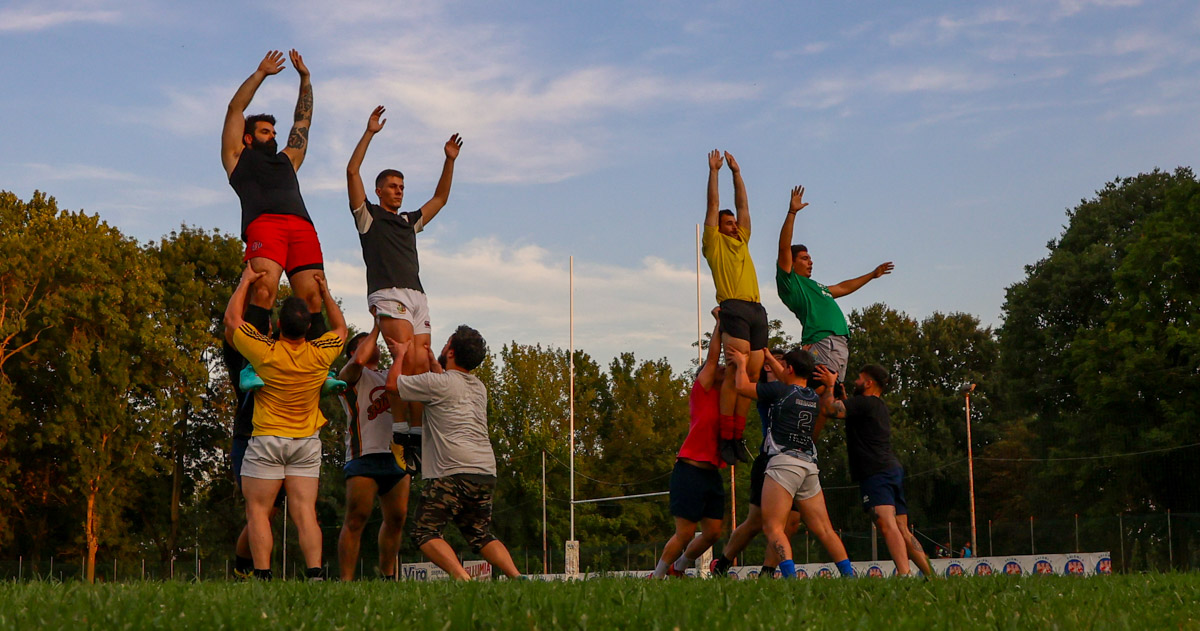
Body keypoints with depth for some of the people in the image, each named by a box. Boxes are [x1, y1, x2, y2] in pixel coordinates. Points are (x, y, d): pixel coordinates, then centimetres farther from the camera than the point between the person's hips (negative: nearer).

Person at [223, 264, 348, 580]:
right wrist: (325, 293, 23)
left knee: (258, 510, 1)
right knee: (305, 511, -1)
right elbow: (340, 329, 17)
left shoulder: (266, 352, -14)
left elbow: (232, 319, 2)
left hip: (267, 440, -3)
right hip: (307, 442, 3)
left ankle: (262, 575, -8)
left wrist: (246, 281, 11)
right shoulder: (320, 354, -6)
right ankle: (315, 573, -12)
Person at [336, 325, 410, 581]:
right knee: (356, 520, -10)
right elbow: (359, 360, -17)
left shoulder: (390, 376, 26)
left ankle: (387, 576, 18)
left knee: (396, 519, 7)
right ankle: (346, 580, -12)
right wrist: (377, 328, -6)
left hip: (396, 455, 7)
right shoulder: (350, 375, 6)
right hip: (365, 455, -7)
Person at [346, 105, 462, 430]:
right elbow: (352, 172, 5)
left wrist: (450, 160, 28)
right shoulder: (368, 215, 15)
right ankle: (399, 426, -20)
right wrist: (369, 133, 3)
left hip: (417, 296, 6)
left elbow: (440, 199, 36)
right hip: (387, 294, -6)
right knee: (411, 361, -22)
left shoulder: (409, 221, 31)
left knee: (421, 365, -7)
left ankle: (418, 431, -11)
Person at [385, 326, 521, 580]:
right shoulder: (479, 388, 20)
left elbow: (393, 383, 7)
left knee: (425, 532, -3)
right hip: (487, 474, 8)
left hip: (453, 473, -8)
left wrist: (401, 353, 22)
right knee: (480, 535, 18)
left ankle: (463, 579, -21)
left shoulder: (438, 383, -4)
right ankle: (518, 578, -1)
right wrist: (433, 363, 49)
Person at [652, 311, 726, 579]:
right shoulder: (702, 392, -1)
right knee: (685, 533, -8)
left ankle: (677, 569, 25)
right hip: (690, 469, -7)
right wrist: (719, 321, -1)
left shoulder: (726, 400, 17)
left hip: (712, 473, 7)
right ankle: (657, 576, 8)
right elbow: (712, 357, -6)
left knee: (713, 532, 5)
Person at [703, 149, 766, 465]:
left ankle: (738, 436, 3)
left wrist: (736, 172, 33)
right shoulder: (714, 243, 13)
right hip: (734, 307, -7)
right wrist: (713, 171, 17)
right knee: (736, 371, -15)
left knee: (752, 374, 0)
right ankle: (725, 436, -13)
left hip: (757, 310, 7)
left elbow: (743, 205, 31)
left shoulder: (742, 241, 28)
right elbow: (713, 205, 12)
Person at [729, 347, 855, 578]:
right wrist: (768, 358, 47)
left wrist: (741, 362, 22)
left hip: (784, 462, -7)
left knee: (772, 527, -10)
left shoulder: (780, 390, -4)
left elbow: (742, 386, 3)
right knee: (823, 529, 8)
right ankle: (849, 575, 3)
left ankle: (790, 577, -26)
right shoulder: (816, 398, 16)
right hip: (809, 466, 7)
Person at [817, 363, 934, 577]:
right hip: (893, 469, 10)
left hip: (877, 472, -10)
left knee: (887, 525, -22)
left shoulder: (865, 403, -6)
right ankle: (931, 575, 11)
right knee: (902, 531, 12)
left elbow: (830, 409, -16)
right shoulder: (880, 407, 25)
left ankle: (904, 574, -36)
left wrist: (830, 385, -3)